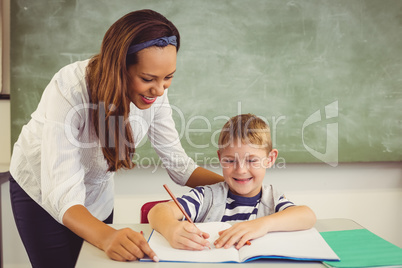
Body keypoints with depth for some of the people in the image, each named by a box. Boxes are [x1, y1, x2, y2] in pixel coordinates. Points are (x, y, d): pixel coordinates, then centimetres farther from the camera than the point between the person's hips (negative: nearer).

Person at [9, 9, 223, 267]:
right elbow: (61, 193, -39)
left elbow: (179, 164, -16)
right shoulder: (71, 91, -36)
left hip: (98, 193, 4)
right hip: (44, 192, -4)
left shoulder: (153, 91, -21)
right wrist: (107, 237, -57)